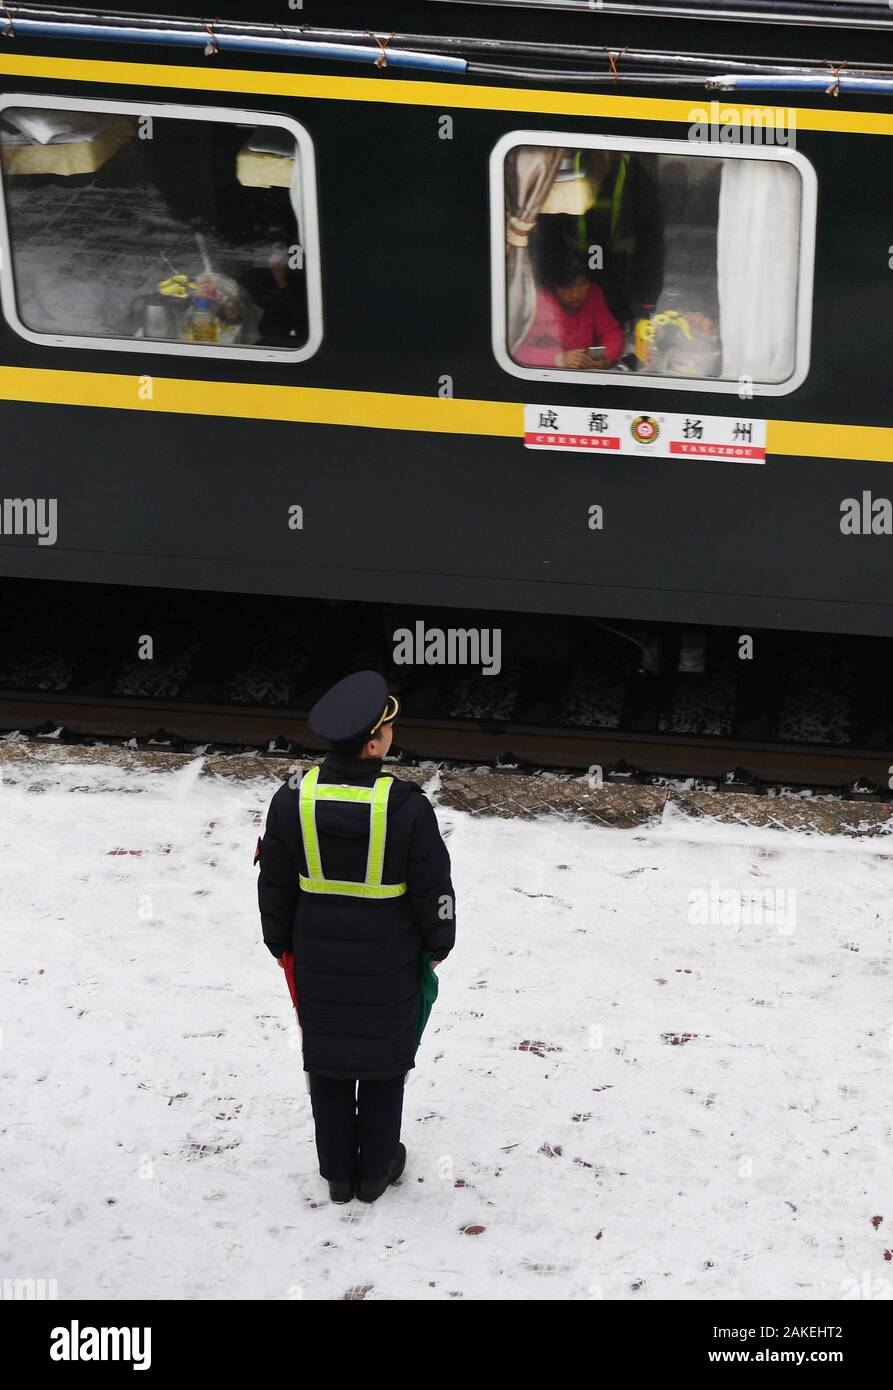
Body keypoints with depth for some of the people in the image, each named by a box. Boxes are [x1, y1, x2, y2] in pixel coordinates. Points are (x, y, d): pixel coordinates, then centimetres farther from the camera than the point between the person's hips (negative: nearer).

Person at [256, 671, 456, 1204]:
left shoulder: (293, 802, -13)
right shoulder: (408, 809, -22)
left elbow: (275, 886, -1)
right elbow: (434, 886, -11)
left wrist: (281, 942, 15)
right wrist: (439, 942, 8)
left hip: (319, 960, 2)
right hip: (390, 964, -2)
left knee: (327, 1060, 16)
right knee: (384, 1062, 15)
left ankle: (338, 1171, 26)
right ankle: (377, 1169, 26)